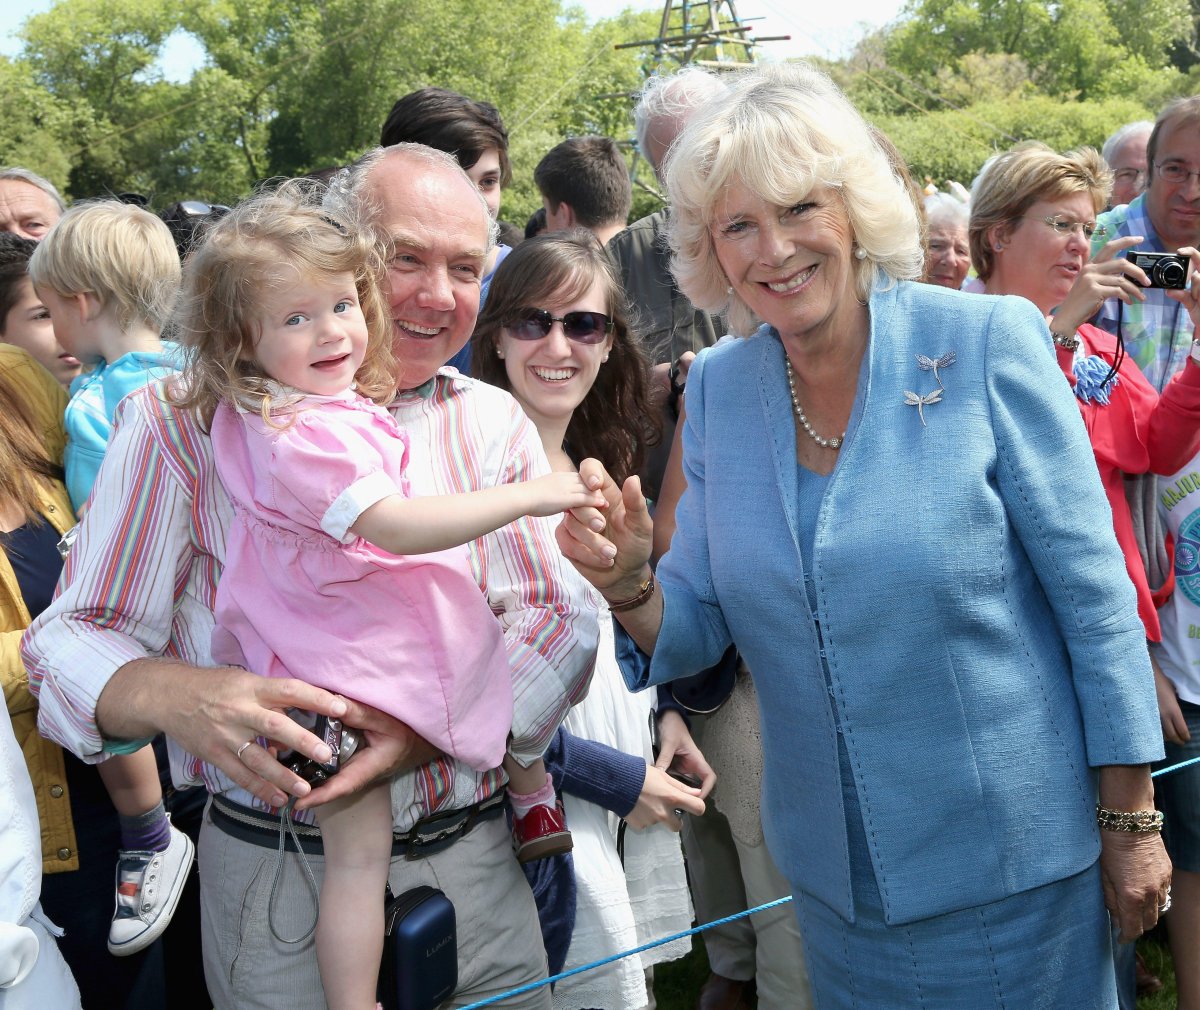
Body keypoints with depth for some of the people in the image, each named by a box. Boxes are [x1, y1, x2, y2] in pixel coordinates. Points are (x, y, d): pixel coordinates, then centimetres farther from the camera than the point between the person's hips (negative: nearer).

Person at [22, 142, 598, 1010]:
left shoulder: (496, 426, 4)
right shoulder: (191, 416, -6)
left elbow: (559, 621, -3)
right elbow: (79, 640, -7)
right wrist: (182, 697, -30)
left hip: (474, 864, 3)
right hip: (274, 878, -3)